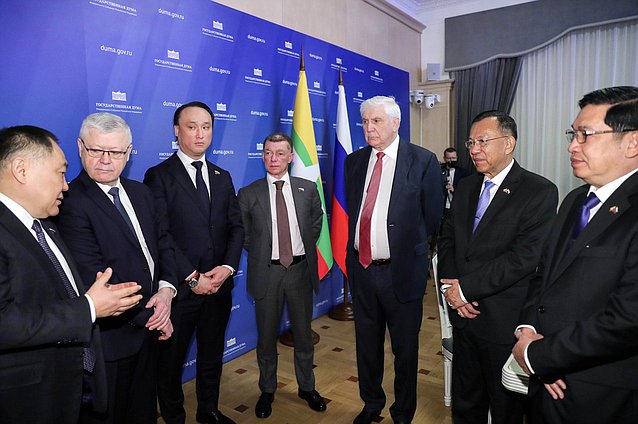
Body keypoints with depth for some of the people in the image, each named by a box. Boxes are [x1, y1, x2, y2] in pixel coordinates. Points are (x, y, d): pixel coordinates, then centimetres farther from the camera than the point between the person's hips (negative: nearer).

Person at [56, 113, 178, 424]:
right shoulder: (71, 203, -19)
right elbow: (94, 278, -23)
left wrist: (166, 290, -12)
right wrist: (150, 313, -16)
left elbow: (164, 243, 6)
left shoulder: (141, 192, 6)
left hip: (149, 328, 7)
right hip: (110, 337, -7)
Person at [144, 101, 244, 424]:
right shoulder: (159, 176, -7)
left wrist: (227, 267, -9)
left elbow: (236, 226, 6)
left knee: (212, 355, 21)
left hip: (219, 285, 5)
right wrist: (192, 278, -15)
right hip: (180, 288, -5)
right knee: (171, 360, 14)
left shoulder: (222, 177, 10)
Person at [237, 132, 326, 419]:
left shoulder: (308, 188, 1)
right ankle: (267, 391, 33)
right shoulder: (249, 194, -3)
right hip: (267, 272, -1)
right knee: (267, 336, 12)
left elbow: (317, 220, 15)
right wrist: (260, 254, 1)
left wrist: (306, 246, 7)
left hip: (301, 269, 2)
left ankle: (307, 387, 35)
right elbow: (243, 234, 6)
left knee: (304, 333, 15)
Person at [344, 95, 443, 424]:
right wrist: (359, 245, 10)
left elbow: (433, 217, -2)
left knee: (405, 348, 13)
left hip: (401, 271, -4)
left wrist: (408, 247, 4)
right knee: (367, 344, 20)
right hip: (360, 267, 4)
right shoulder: (354, 161, 5)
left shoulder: (423, 161, -9)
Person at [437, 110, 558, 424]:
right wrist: (451, 285, -7)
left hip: (505, 320, -5)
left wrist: (466, 287, -17)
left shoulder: (540, 191, -12)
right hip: (464, 314, 6)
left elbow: (524, 256, -20)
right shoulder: (466, 187, 9)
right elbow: (447, 239, 8)